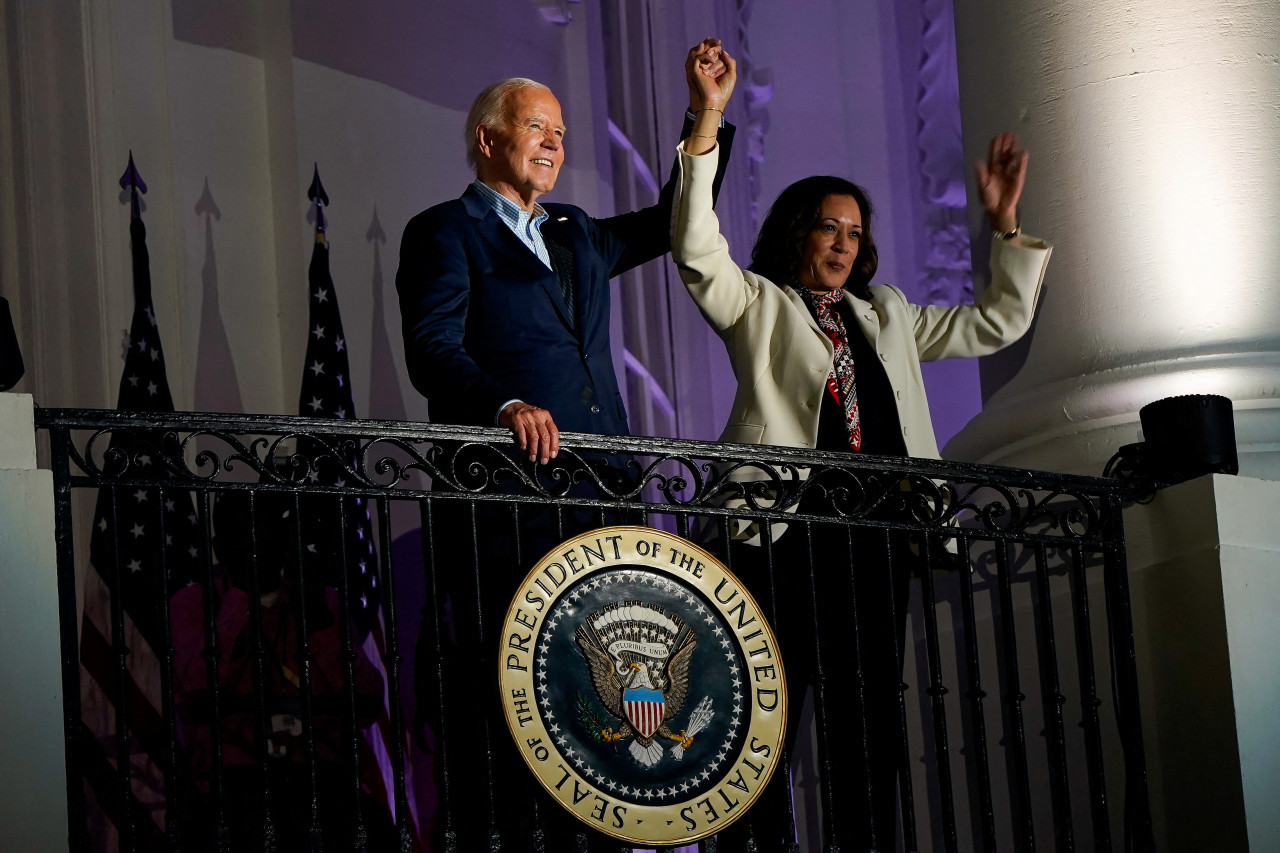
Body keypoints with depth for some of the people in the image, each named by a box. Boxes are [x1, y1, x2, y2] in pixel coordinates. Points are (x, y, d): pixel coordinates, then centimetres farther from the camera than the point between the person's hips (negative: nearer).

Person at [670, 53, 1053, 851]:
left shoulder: (887, 316, 26)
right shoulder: (757, 305, 10)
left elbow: (997, 323, 30)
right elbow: (697, 250, -7)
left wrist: (1006, 225, 22)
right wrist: (706, 130, -15)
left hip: (875, 537, 6)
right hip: (786, 530, -5)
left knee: (873, 724, 4)